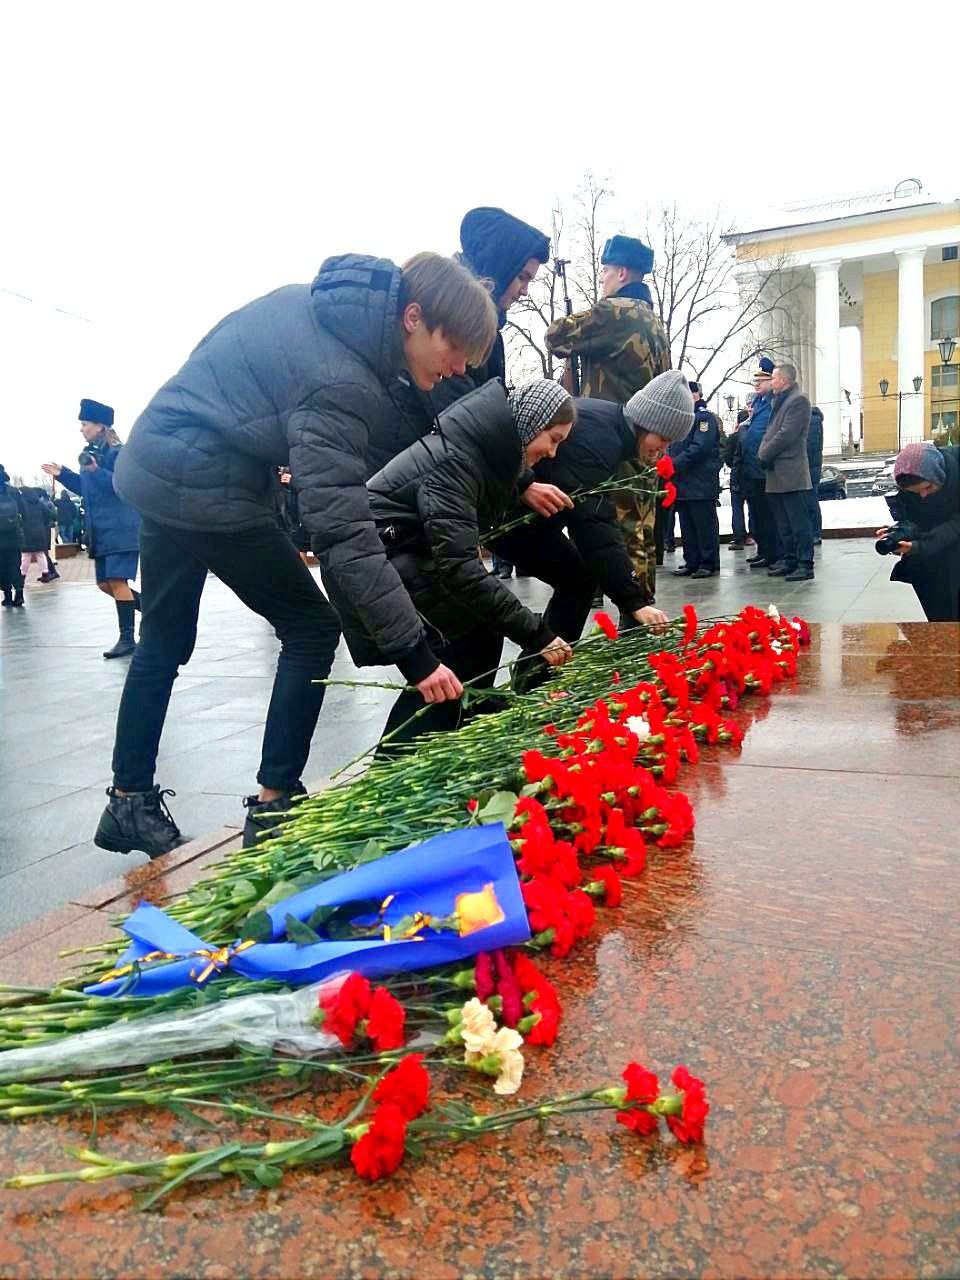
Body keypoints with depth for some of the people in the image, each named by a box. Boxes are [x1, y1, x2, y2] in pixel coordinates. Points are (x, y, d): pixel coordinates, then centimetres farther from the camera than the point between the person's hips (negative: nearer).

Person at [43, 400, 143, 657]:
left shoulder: (118, 453, -10)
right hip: (101, 531, 9)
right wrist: (63, 474, 19)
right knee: (105, 584, 10)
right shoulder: (91, 453, 16)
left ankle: (126, 639, -5)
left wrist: (96, 470, -27)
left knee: (117, 581, -11)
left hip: (120, 529, -9)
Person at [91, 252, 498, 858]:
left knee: (165, 642, 17)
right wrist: (414, 654, -31)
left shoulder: (320, 300, 3)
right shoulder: (338, 383, -25)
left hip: (153, 466, 10)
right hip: (206, 486, -10)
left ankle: (130, 802, 28)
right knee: (312, 630, 0)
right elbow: (344, 532, -31)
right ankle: (274, 804, 5)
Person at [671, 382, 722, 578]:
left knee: (705, 524, -3)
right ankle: (692, 562, 17)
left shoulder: (705, 417, -8)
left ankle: (709, 563, 2)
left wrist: (675, 464, -21)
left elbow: (699, 448, -19)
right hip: (683, 483, 9)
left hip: (701, 483, -9)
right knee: (687, 525, 11)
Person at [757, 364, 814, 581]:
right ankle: (789, 561, 21)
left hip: (790, 473, -9)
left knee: (799, 521, -7)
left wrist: (764, 455, -10)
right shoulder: (780, 400, 19)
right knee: (783, 523, 13)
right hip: (776, 474, 9)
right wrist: (763, 453, 6)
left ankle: (805, 565, -5)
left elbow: (787, 434, -17)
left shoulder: (798, 400, -10)